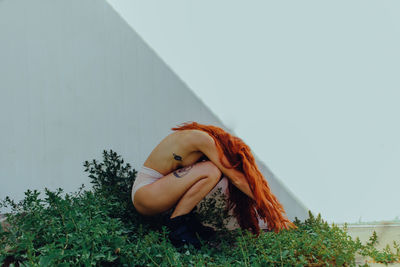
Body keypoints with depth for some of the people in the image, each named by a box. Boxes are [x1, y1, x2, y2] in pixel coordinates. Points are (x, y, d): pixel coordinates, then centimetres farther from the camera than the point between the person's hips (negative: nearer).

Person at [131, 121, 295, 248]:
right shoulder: (204, 139, -19)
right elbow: (237, 178, -17)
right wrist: (268, 205, -9)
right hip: (144, 195, -9)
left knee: (216, 169, 2)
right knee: (211, 171, -23)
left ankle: (186, 217, 0)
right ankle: (176, 224, -14)